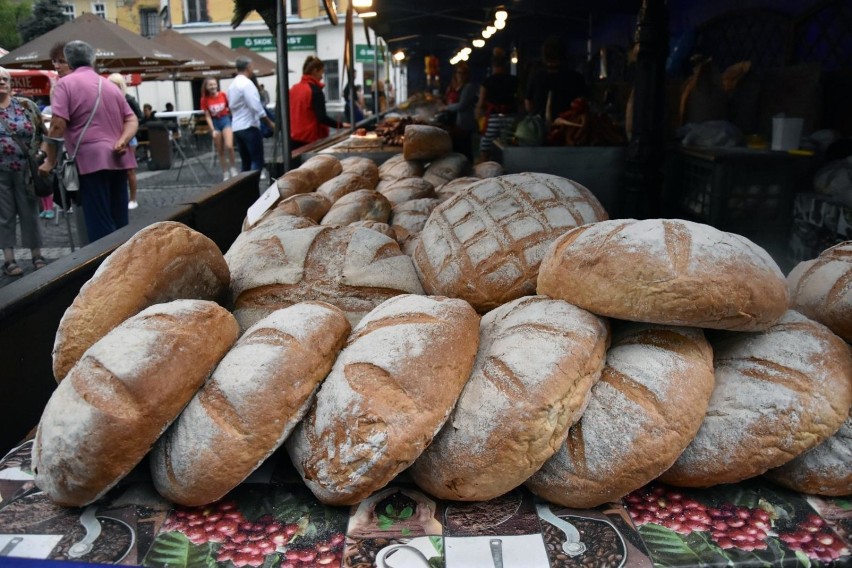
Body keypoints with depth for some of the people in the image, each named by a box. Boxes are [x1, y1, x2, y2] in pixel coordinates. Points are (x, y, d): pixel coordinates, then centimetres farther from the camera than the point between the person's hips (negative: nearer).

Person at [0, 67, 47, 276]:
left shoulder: (25, 106, 6)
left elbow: (42, 132, 9)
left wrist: (40, 153, -1)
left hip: (25, 169, 1)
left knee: (30, 212, 5)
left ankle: (37, 255, 14)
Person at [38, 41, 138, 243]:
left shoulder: (66, 83, 0)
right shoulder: (110, 85, 19)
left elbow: (58, 125, -8)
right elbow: (132, 120, 12)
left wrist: (50, 161, -1)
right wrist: (122, 141, -2)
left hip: (92, 159, -6)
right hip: (117, 160, 6)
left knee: (100, 225, -5)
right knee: (119, 222, 11)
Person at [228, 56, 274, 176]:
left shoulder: (232, 85, 14)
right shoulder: (247, 83, -13)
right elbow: (256, 107, -18)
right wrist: (269, 122, -11)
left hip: (236, 127, 9)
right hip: (249, 127, -9)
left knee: (246, 162, 12)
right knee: (257, 161, -7)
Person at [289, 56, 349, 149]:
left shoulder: (294, 89, 9)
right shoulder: (314, 90, -12)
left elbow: (291, 113, 15)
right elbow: (322, 118, -19)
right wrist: (340, 125, -13)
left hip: (294, 138, 7)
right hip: (310, 139, -7)